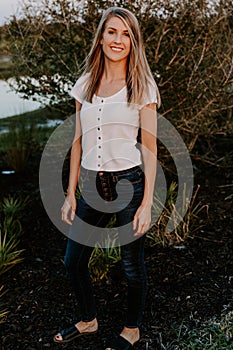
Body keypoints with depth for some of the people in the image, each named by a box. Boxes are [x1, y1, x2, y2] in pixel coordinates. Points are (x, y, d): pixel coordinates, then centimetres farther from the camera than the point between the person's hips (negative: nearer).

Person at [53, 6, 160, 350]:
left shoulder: (142, 87, -5)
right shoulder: (85, 85, 7)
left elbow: (150, 148, -7)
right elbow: (78, 143, 9)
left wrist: (147, 202, -12)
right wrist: (71, 194, 7)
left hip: (129, 182, -4)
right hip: (92, 185, 5)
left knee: (132, 265, 10)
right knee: (73, 262, 13)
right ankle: (88, 320, 39)